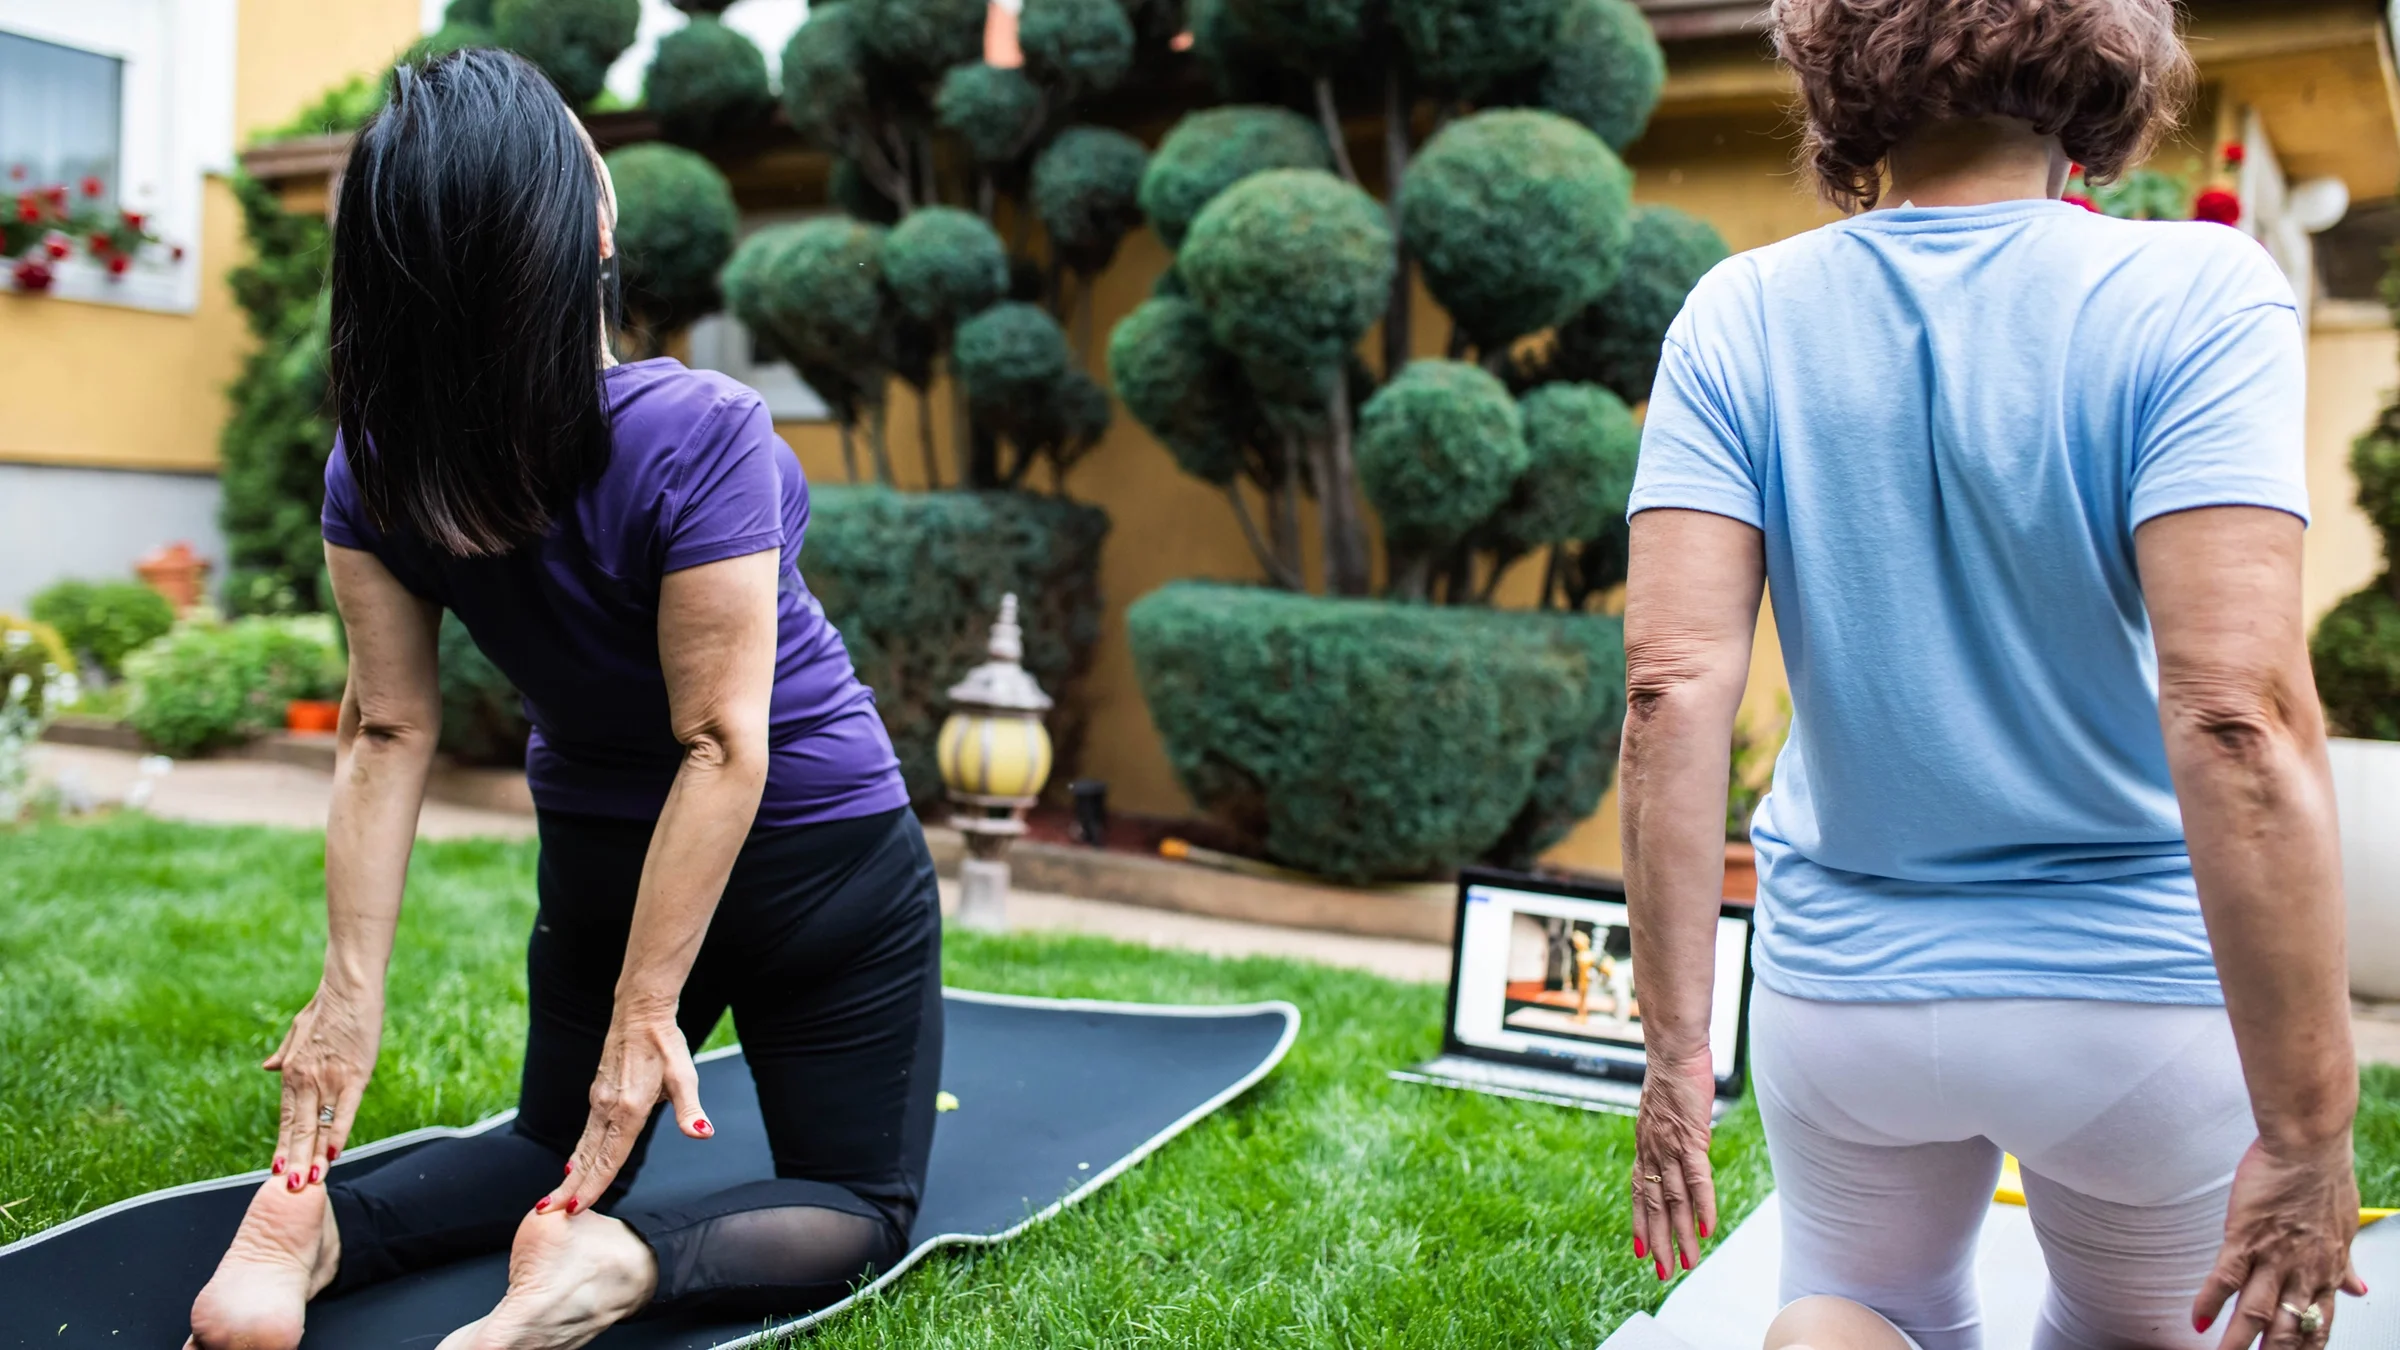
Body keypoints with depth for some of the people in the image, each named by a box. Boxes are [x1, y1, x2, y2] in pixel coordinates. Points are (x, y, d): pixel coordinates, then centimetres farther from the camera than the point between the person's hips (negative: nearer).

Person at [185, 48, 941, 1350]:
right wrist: (646, 1013, -19)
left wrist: (351, 989, -6)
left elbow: (386, 731, -11)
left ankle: (316, 1218, -4)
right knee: (859, 1200, 9)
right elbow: (722, 740, -26)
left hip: (595, 858, 5)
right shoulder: (695, 435, -26)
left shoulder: (374, 465, -11)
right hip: (814, 848, -5)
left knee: (556, 1146, 26)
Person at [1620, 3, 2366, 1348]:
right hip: (2137, 992, -1)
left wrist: (1677, 1046, -10)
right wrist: (2306, 1130, -17)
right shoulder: (2194, 293, -15)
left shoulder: (1741, 316, -8)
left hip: (1844, 982, 2)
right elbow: (2238, 713, -23)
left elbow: (1673, 687, -15)